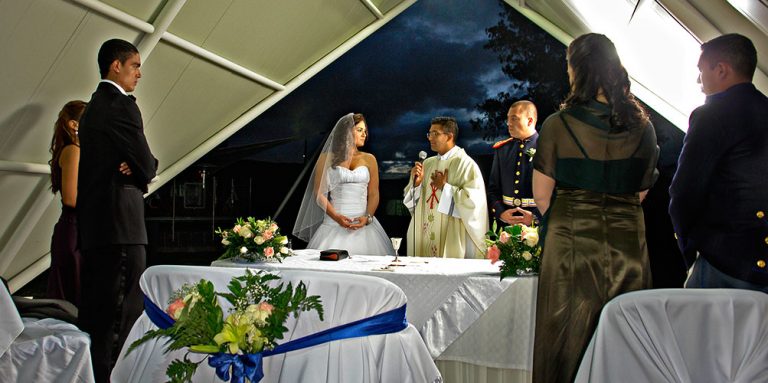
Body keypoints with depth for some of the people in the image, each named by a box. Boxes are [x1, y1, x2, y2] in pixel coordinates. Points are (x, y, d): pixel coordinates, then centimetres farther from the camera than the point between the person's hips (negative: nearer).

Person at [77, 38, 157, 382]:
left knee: (95, 311, 14)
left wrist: (134, 168, 3)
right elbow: (147, 166, -12)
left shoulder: (93, 106, 21)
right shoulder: (121, 105, -9)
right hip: (120, 224, -10)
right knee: (123, 314, -7)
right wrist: (145, 168, 9)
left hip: (93, 223, 10)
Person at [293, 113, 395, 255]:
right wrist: (336, 216, -12)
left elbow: (374, 194, 9)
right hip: (334, 224, -1)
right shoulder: (327, 158, 7)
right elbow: (319, 194, 3)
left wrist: (367, 218, -9)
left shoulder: (369, 159, 13)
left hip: (363, 223, 2)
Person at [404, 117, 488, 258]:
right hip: (424, 235, 6)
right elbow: (410, 201, 12)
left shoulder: (465, 164, -8)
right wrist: (416, 183, -7)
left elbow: (473, 201, -18)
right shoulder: (427, 163, 11)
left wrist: (444, 187, -13)